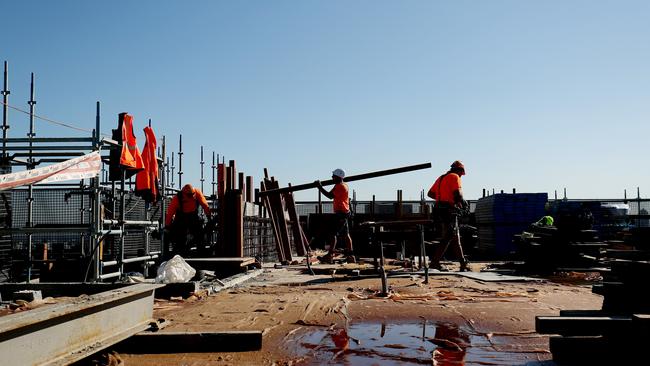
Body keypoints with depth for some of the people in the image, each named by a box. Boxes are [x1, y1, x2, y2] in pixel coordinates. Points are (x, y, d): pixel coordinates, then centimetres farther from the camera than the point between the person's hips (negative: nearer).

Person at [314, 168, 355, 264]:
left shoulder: (340, 186, -13)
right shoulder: (344, 185, 18)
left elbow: (330, 196, -20)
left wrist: (320, 187, -15)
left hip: (340, 214, -11)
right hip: (344, 213, 11)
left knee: (332, 234, -12)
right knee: (346, 235, 11)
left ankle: (329, 256, -15)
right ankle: (351, 256, 14)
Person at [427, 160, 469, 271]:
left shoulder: (441, 178, 22)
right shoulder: (455, 177, -3)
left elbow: (430, 194, 25)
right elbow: (458, 194, -18)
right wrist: (463, 203, 0)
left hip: (439, 210, 9)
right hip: (449, 210, -9)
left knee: (455, 237, 14)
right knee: (447, 238, -7)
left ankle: (463, 263, 20)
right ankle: (434, 262, -13)